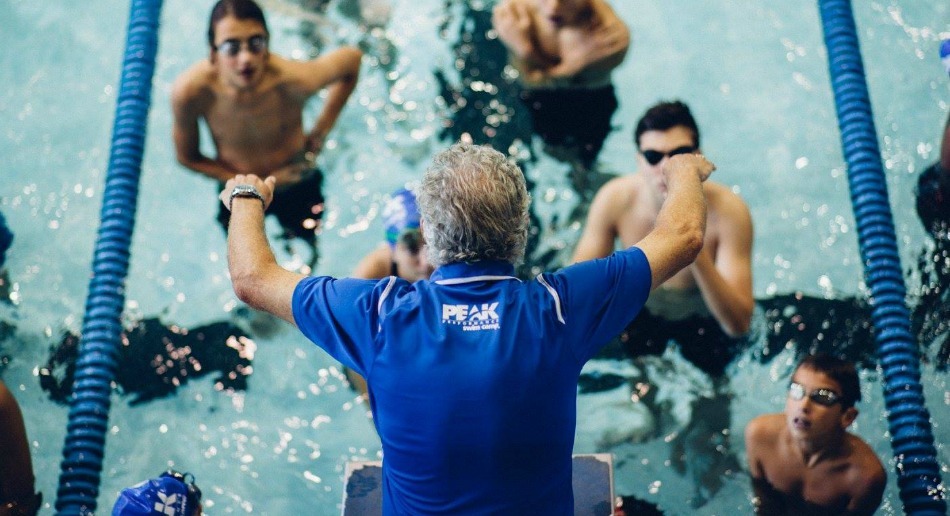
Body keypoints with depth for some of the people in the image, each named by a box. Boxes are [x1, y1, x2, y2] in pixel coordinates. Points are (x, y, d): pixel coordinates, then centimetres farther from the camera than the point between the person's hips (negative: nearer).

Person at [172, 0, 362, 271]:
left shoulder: (295, 80, -37)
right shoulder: (190, 90, -34)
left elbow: (352, 58, -15)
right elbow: (188, 158, -15)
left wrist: (320, 134, -14)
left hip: (298, 185, 0)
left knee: (306, 261, 25)